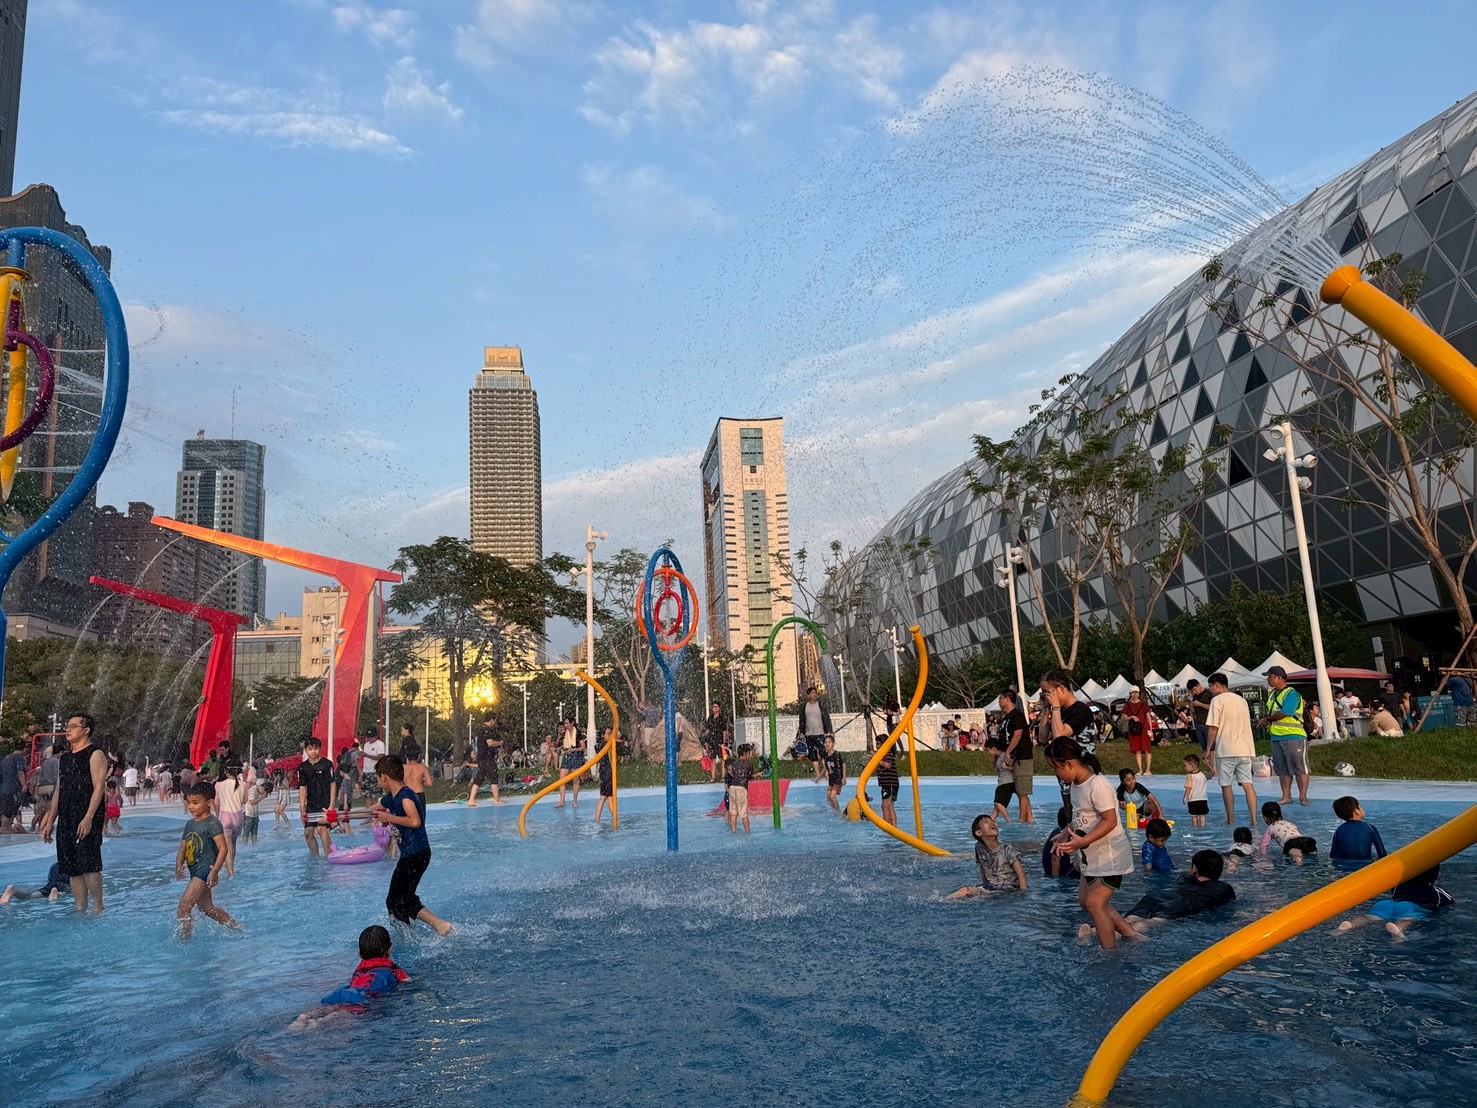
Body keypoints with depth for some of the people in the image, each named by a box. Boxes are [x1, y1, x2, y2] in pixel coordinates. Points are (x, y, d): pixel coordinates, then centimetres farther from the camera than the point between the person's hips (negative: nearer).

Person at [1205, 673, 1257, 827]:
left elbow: (1213, 727, -12)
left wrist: (1208, 749, -4)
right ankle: (1253, 819, -4)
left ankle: (1231, 820, 8)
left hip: (1226, 750, -6)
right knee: (1247, 784, 3)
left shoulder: (1217, 700, -7)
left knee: (1226, 785, 4)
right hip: (1245, 748, 6)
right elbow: (1247, 724, 21)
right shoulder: (1241, 699, 15)